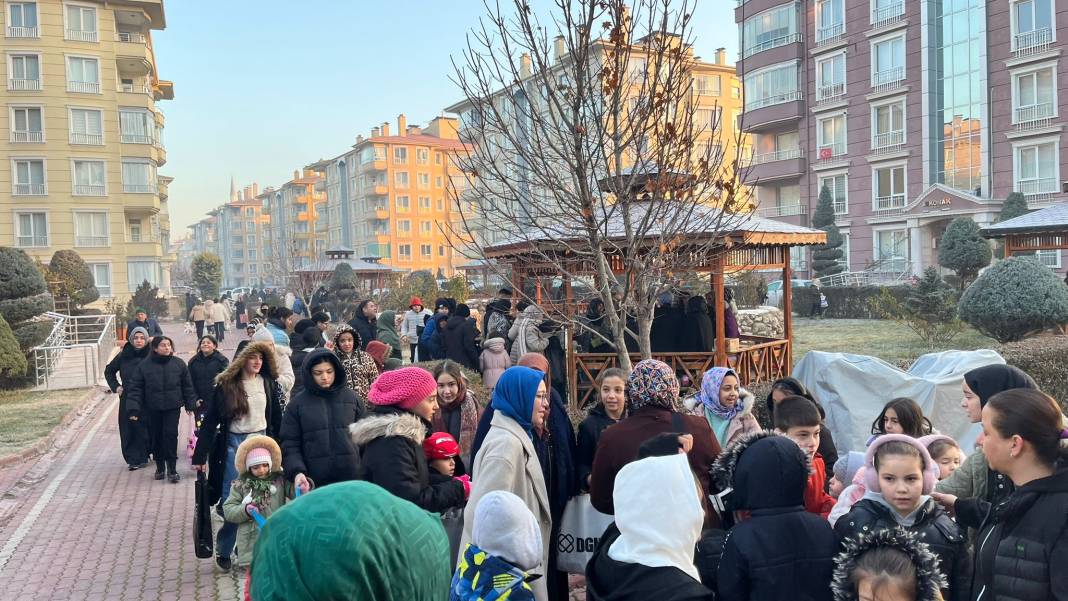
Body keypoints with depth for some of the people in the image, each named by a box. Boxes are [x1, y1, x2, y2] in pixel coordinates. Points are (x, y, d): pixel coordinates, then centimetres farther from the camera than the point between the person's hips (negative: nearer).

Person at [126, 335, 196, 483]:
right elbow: (135, 388, -2)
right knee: (156, 437, 8)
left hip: (173, 407, -1)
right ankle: (159, 466, 24)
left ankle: (172, 468, 1)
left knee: (171, 434, -8)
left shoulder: (179, 364, 1)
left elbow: (187, 386, 7)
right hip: (153, 409, 1)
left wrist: (190, 404, 7)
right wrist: (134, 407, -10)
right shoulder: (144, 365, -2)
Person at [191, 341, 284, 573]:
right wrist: (200, 456, -6)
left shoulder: (269, 384, 2)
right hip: (233, 445, -2)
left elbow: (277, 419, 7)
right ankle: (224, 551, 15)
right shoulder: (225, 385, -4)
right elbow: (210, 421, -3)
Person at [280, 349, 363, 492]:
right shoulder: (298, 403, 2)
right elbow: (289, 444, 1)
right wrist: (297, 472, -15)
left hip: (352, 479, 1)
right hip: (313, 482, -1)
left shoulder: (351, 397, 5)